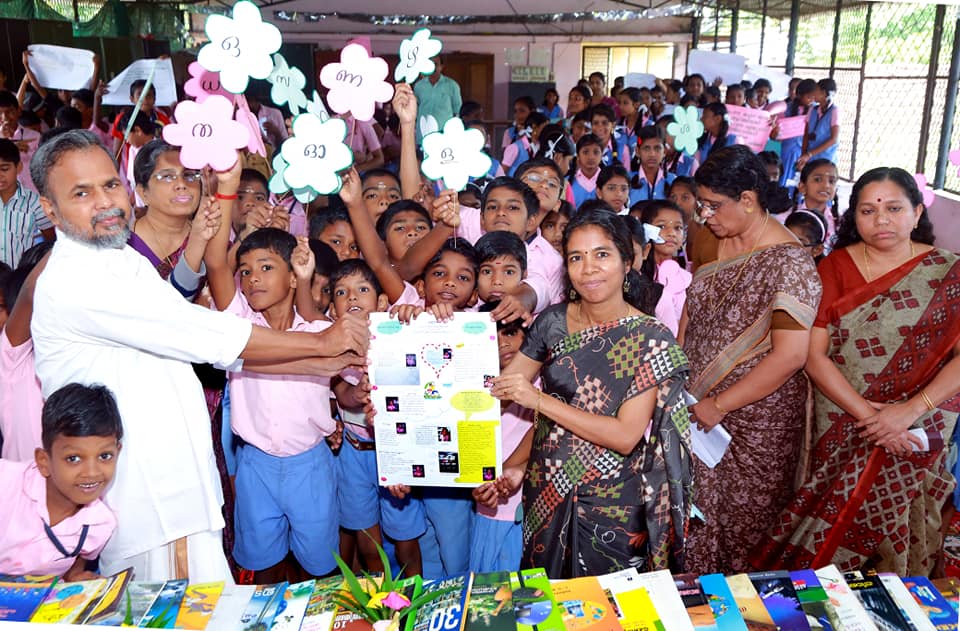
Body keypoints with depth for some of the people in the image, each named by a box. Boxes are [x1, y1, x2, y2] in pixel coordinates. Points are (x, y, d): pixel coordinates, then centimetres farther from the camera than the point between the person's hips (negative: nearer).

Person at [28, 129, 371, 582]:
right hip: (147, 516, -8)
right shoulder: (70, 283, -18)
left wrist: (322, 366, 5)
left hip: (182, 489, 8)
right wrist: (321, 341, -10)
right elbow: (214, 337, -20)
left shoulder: (130, 264, 13)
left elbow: (222, 348, 12)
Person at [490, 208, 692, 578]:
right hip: (546, 494, 4)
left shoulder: (651, 338, -13)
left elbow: (626, 436, -20)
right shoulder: (554, 321, -3)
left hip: (610, 506, -3)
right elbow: (499, 387, 0)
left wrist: (539, 400, -23)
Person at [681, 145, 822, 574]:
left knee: (743, 524, 9)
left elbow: (789, 356, -22)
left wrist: (719, 404, -18)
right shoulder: (711, 240, 3)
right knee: (695, 511, 14)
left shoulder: (789, 263, -18)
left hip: (757, 417, -6)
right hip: (698, 403, 6)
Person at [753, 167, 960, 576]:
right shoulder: (835, 268, 2)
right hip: (839, 421, 1)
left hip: (916, 424, -1)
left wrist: (910, 409, -18)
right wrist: (865, 413, -14)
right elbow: (814, 353, -5)